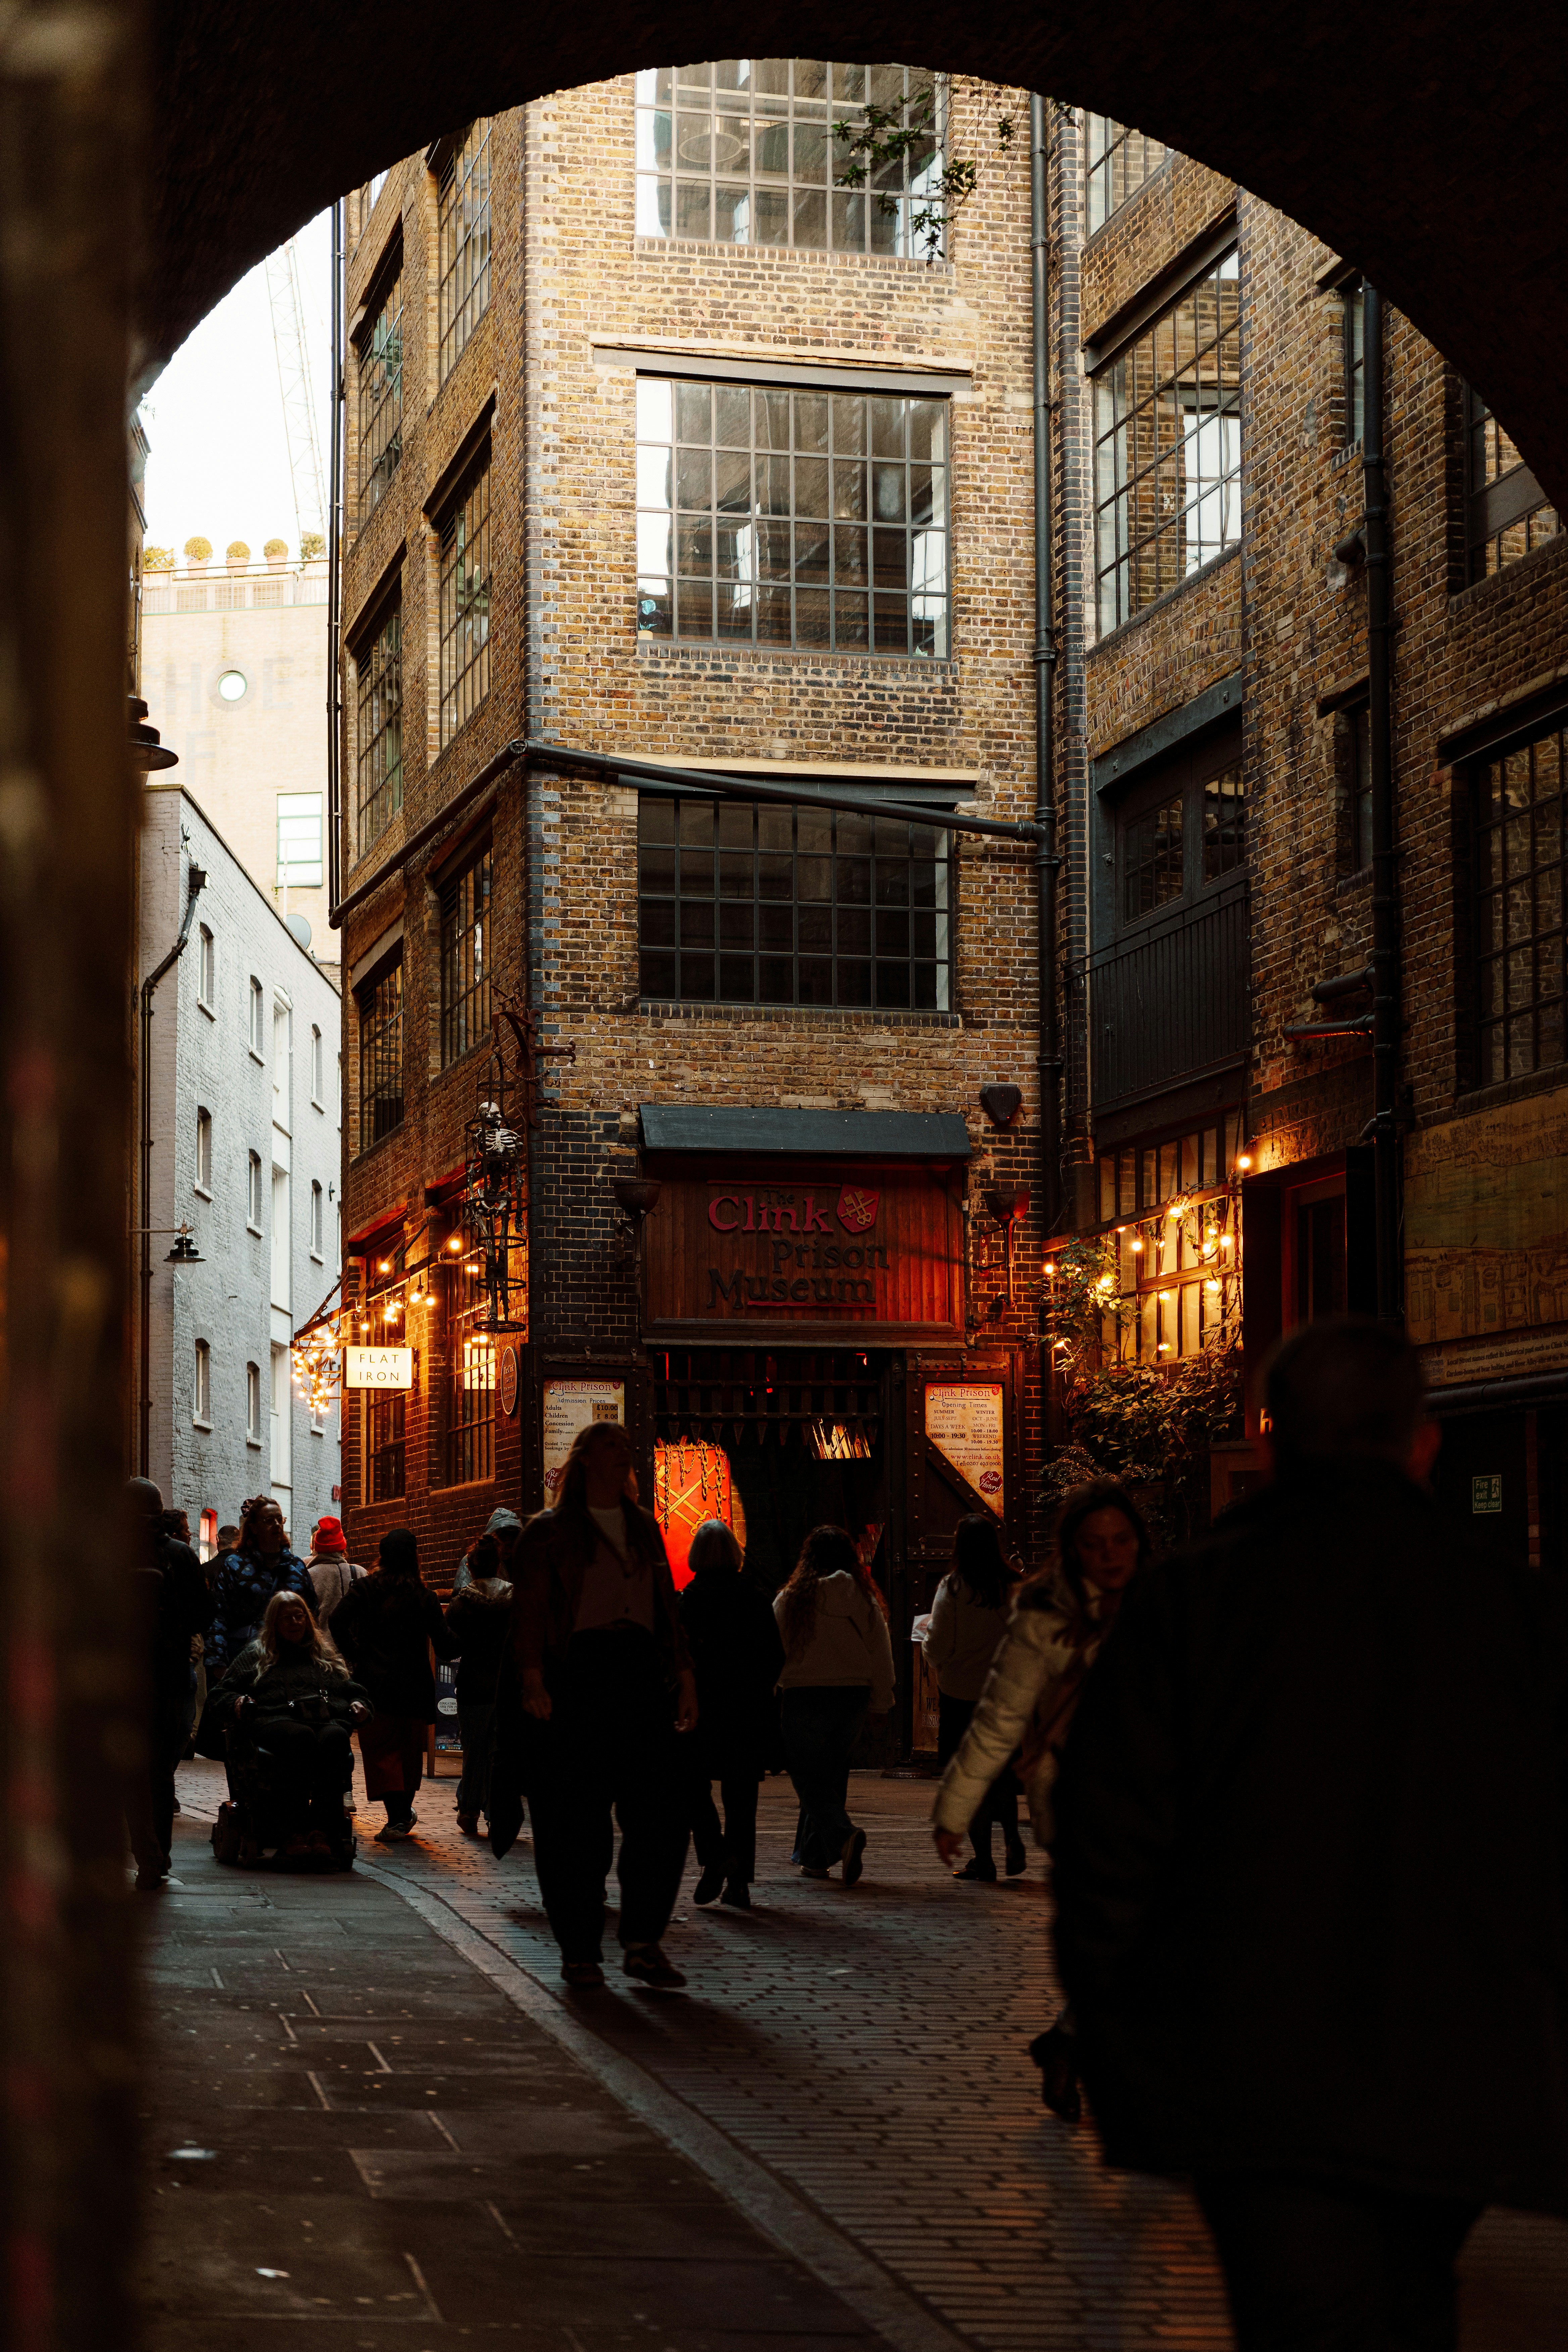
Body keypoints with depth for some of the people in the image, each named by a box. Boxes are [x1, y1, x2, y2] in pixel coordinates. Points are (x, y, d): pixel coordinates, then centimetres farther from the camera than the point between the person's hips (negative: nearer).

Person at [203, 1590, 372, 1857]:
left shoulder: (327, 1655, 34)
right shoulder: (255, 1655, 29)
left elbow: (355, 1691, 36)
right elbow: (221, 1694, 24)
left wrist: (359, 1706, 12)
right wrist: (238, 1704, 1)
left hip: (329, 1720, 2)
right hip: (276, 1722, -2)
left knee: (334, 1739, -38)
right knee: (301, 1737, -40)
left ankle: (324, 1832, -49)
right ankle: (294, 1833, -48)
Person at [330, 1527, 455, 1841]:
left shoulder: (365, 1588, -1)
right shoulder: (424, 1596, -1)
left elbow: (338, 1620, -16)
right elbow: (445, 1647, -5)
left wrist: (355, 1656, -5)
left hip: (375, 1682, -1)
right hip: (414, 1685, 1)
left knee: (381, 1751, 0)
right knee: (410, 1750, 16)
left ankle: (397, 1817, -14)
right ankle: (405, 1811, 26)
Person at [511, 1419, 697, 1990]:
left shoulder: (645, 1528, 21)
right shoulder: (549, 1532, 6)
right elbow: (528, 1611, -1)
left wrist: (683, 1676, 14)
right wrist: (533, 1680, -14)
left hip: (642, 1671, 4)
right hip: (578, 1676, -4)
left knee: (661, 1810, -5)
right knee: (577, 1819, -3)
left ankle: (643, 1943, 2)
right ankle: (579, 1949, 5)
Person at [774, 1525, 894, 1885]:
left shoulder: (791, 1599, -5)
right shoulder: (862, 1598, 1)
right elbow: (881, 1652, 5)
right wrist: (880, 1703, 14)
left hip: (805, 1696, -3)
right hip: (852, 1694, 4)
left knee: (807, 1776, 1)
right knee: (830, 1775, 15)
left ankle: (842, 1836, -23)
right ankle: (815, 1857, 19)